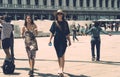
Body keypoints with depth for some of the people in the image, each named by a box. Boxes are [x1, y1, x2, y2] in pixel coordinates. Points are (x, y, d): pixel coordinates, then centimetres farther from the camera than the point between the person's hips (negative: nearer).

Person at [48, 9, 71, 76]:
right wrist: (50, 40, -4)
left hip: (63, 41, -2)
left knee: (62, 55, -13)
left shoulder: (65, 23, 4)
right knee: (59, 56, 11)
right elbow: (52, 32, 6)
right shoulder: (55, 23, 6)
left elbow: (67, 33, 7)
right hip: (56, 41, 2)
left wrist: (69, 40, 9)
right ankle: (60, 69, 24)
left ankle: (61, 70, -18)